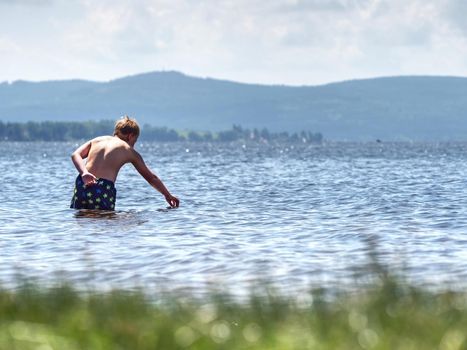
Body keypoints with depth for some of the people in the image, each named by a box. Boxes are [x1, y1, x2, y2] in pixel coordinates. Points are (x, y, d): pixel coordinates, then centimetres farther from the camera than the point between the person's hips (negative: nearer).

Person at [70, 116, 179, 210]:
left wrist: (84, 173, -11)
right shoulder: (129, 151, 16)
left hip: (82, 184, 3)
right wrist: (168, 195, 35)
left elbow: (75, 155, 4)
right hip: (104, 188, -3)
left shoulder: (97, 140, 23)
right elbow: (151, 178, 24)